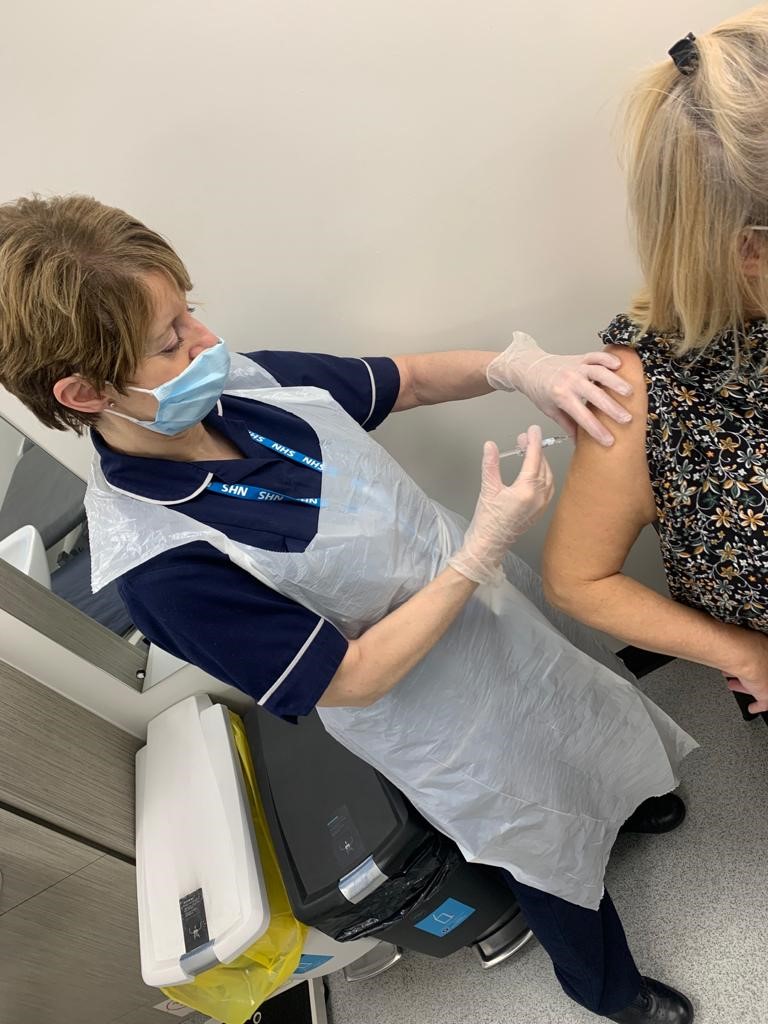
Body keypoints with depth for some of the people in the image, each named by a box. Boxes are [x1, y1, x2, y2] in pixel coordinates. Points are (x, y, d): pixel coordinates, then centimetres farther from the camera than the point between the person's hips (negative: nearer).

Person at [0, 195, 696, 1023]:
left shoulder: (245, 381, -16)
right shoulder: (159, 560, -32)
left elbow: (411, 378, -4)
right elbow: (354, 678, -27)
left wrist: (517, 366, -22)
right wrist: (483, 550, -31)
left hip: (497, 606, 6)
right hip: (446, 716, -5)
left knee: (580, 715, 35)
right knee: (551, 851, 23)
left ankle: (623, 799, 73)